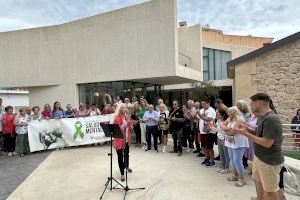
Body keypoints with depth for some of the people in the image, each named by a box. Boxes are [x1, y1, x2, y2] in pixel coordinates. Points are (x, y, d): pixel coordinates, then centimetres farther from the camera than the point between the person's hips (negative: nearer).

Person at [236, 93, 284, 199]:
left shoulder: (271, 119, -25)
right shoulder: (261, 117, 6)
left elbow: (267, 143, -27)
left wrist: (247, 134, -22)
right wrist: (248, 129, -3)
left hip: (269, 161, -9)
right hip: (259, 157, 9)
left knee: (270, 191, 6)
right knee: (258, 181, 25)